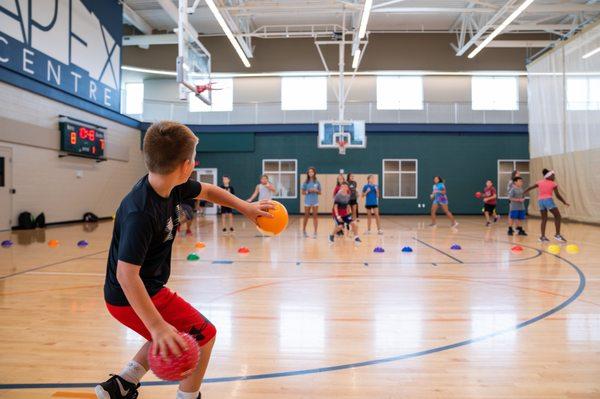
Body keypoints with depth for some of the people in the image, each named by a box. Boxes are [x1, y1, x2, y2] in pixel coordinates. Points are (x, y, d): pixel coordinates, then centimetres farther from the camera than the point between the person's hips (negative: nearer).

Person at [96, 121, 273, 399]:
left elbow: (207, 191, 12)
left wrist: (246, 208, 10)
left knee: (170, 336, 28)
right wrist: (157, 327, -38)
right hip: (131, 299, -9)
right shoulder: (140, 214, -32)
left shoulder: (172, 186, -7)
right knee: (204, 335, 2)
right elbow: (126, 275, -35)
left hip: (149, 289, 9)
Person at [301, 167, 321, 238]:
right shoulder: (306, 182, 1)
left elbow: (320, 193, 8)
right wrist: (308, 191, -14)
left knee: (315, 216, -1)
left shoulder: (317, 182, 4)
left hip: (315, 201, 1)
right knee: (306, 216, 9)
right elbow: (303, 192, 3)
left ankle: (315, 232, 3)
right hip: (307, 201, -1)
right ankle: (304, 231, 24)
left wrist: (316, 191, -12)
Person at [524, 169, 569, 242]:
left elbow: (530, 188, 20)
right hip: (548, 200, -5)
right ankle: (557, 235, -1)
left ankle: (543, 236, 9)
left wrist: (524, 193, 36)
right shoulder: (553, 184, 5)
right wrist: (565, 203, 10)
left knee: (544, 219, 13)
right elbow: (557, 195, 2)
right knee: (558, 217, 4)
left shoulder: (539, 182, 15)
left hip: (540, 200, 5)